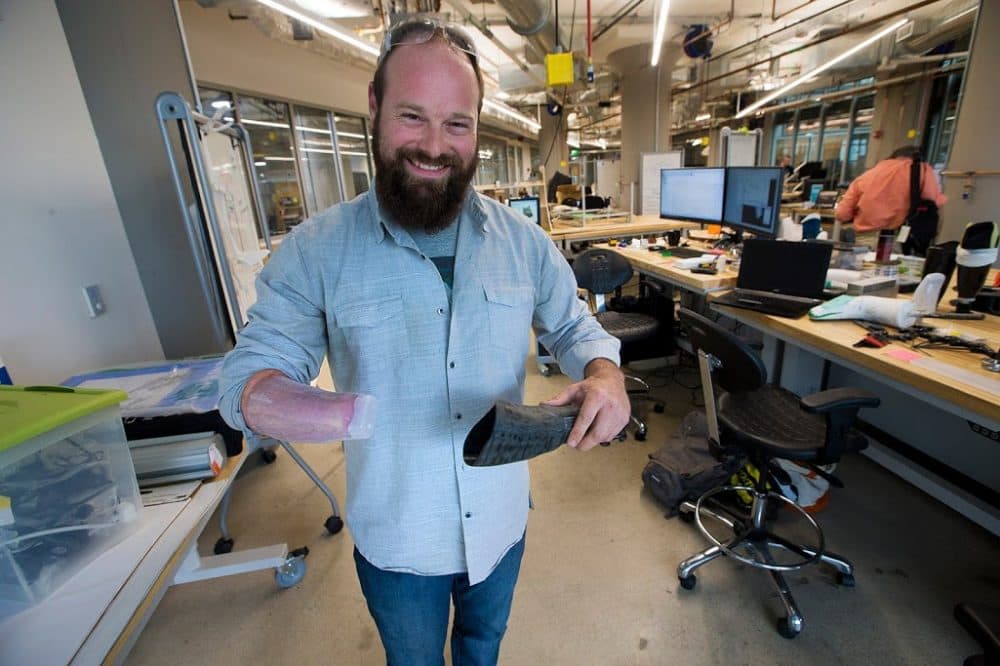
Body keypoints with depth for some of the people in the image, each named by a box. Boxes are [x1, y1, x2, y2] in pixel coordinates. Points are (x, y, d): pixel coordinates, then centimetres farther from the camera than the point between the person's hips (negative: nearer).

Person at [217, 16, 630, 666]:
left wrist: (605, 374, -24)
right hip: (395, 538, -1)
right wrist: (270, 398, -38)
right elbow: (250, 368, -14)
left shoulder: (523, 239, -8)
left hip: (502, 521, 3)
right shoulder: (316, 249, -15)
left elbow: (576, 329, -1)